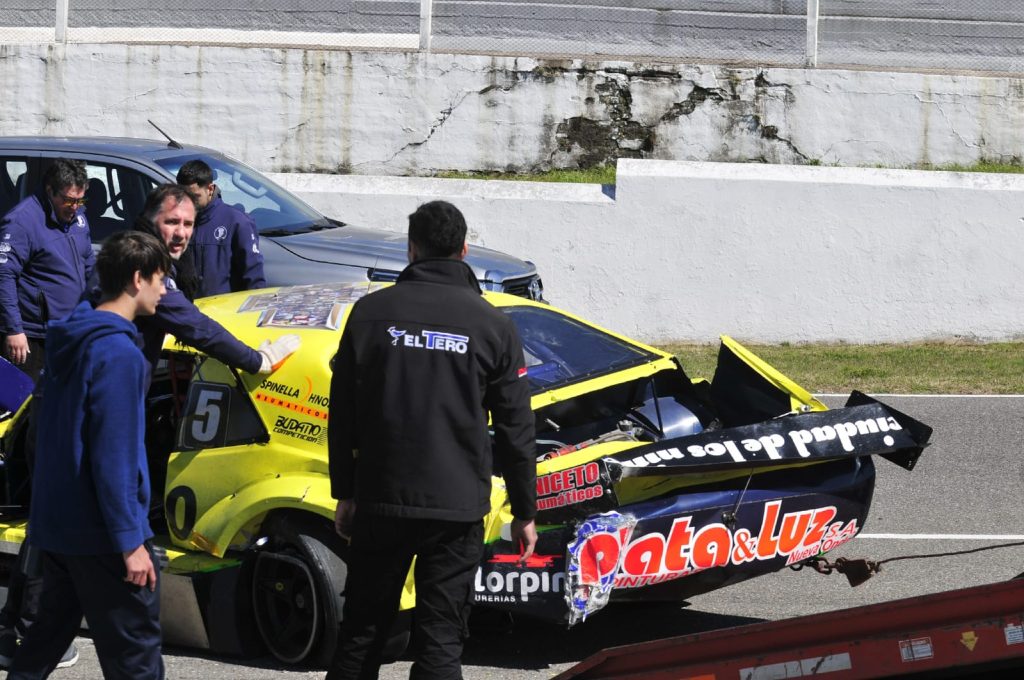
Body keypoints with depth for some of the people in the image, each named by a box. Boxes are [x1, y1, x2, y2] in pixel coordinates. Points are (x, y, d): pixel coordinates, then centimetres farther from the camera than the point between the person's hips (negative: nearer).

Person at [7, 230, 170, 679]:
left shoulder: (67, 342, 10)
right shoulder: (117, 352, -18)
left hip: (54, 521, 9)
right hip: (99, 530, -9)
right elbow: (113, 454, -22)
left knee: (51, 632, 19)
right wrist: (130, 541, -20)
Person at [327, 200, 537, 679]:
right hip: (458, 507, -1)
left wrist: (344, 492, 13)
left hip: (380, 500, 1)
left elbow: (342, 413, 4)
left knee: (362, 632, 11)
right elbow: (515, 428, 2)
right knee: (440, 640, 1)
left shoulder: (371, 312, 2)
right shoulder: (492, 325, 0)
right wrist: (525, 512, 10)